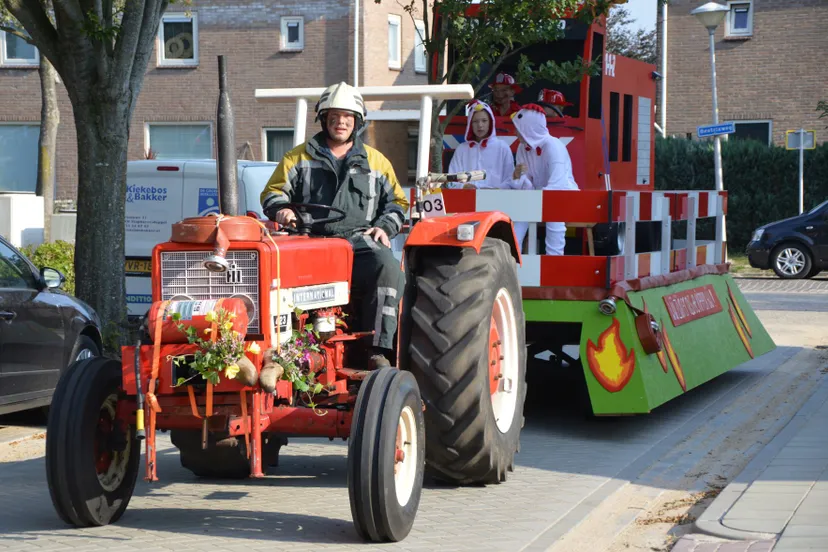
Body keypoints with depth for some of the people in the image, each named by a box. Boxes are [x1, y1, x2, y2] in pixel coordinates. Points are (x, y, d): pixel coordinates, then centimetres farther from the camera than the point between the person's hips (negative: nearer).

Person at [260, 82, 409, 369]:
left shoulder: (375, 162, 22)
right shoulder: (299, 157, 19)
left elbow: (397, 201, 25)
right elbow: (273, 191, 16)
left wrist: (384, 227, 6)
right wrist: (280, 209, -7)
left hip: (359, 241, 1)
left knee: (388, 267, -32)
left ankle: (379, 351, -31)